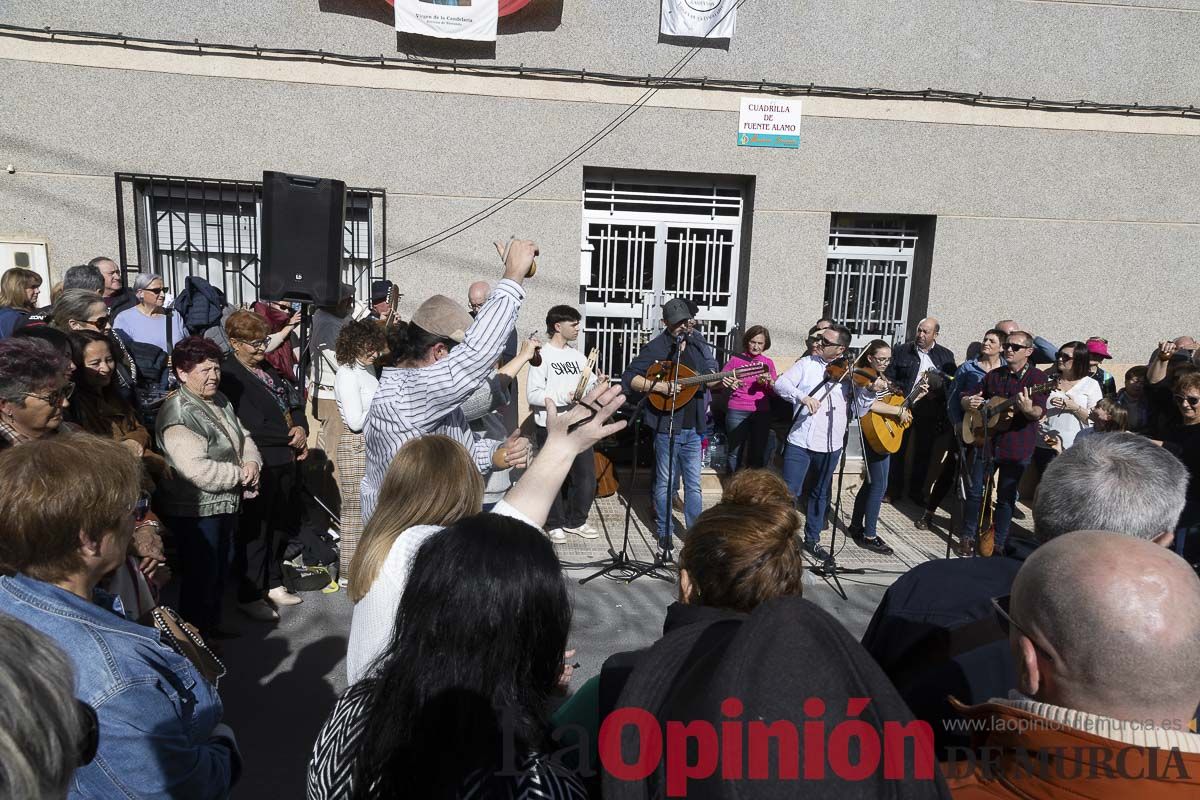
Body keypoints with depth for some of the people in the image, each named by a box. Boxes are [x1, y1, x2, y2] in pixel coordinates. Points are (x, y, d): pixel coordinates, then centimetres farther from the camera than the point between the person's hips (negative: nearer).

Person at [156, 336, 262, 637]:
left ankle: (213, 626, 40)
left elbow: (243, 437, 15)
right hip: (197, 510, -9)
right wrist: (241, 475, -17)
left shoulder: (219, 401, 7)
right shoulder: (179, 414, -22)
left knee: (221, 571, 22)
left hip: (226, 504, 9)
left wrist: (252, 462, -7)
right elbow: (197, 469, -30)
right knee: (202, 577, 4)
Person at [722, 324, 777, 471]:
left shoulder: (768, 363, 9)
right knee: (736, 454, 0)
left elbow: (775, 392, 9)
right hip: (737, 412, -2)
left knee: (759, 455, 2)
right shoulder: (736, 360, 2)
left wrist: (769, 381, -11)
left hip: (762, 413, 2)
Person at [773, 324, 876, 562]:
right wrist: (802, 397, -25)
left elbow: (858, 410, -1)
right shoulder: (807, 363, 2)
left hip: (830, 445, 1)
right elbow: (781, 383, -9)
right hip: (799, 441, -1)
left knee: (821, 494, 16)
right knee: (788, 492, -1)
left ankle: (812, 539, 32)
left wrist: (870, 392, -19)